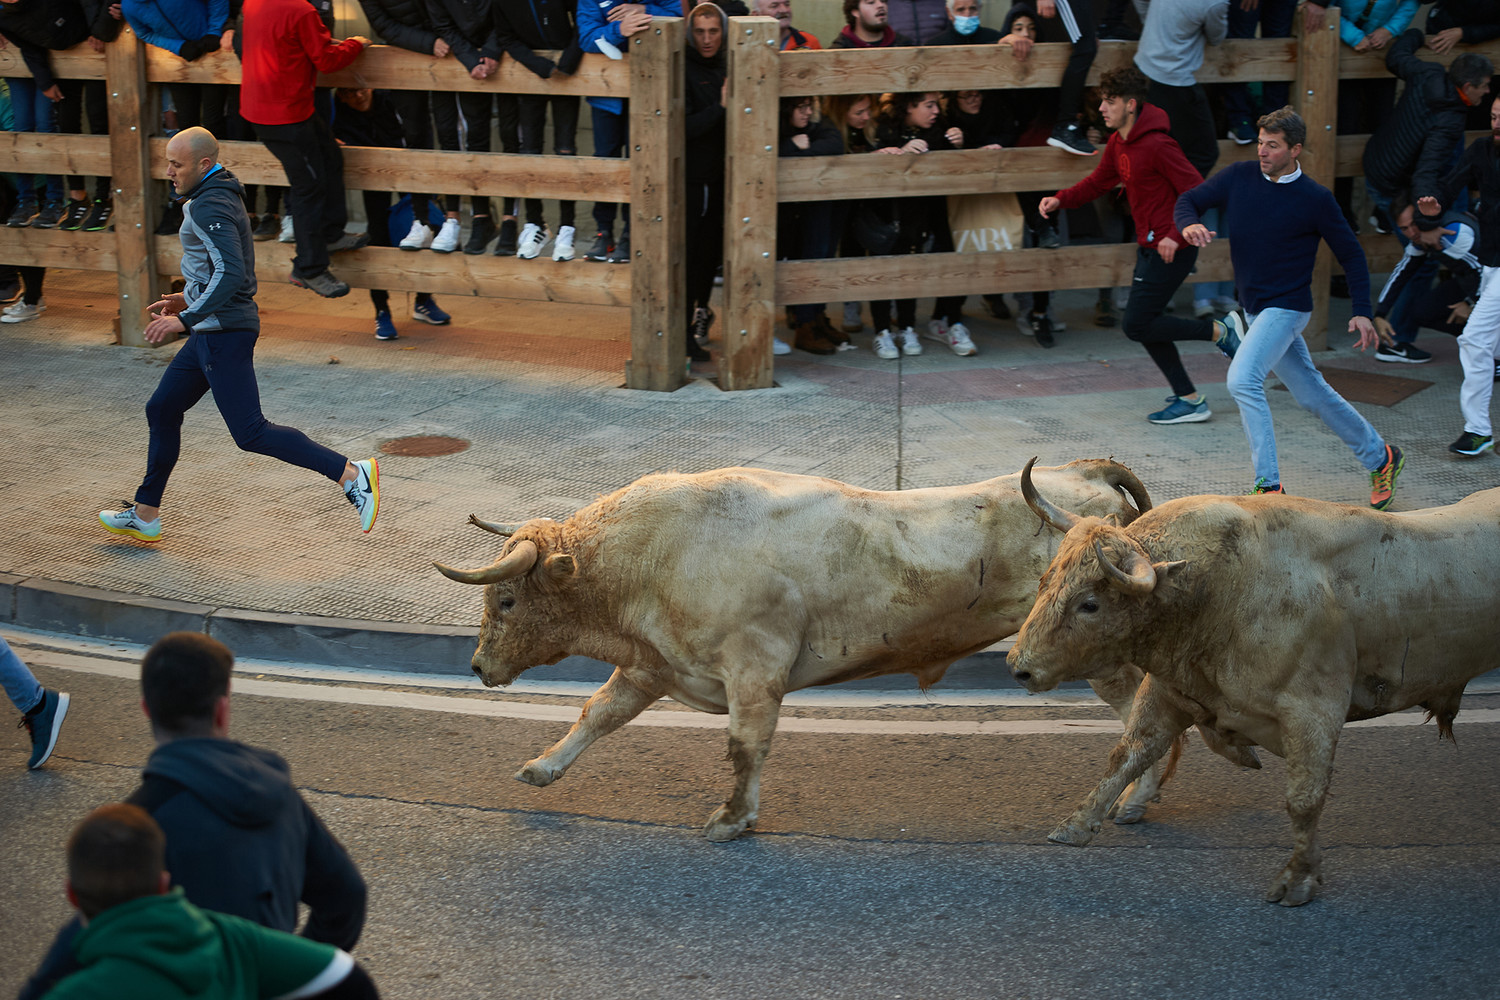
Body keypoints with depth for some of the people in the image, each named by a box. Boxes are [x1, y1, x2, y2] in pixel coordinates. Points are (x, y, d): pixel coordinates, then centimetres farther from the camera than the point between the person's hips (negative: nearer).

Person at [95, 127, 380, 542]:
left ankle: (351, 475, -14)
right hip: (214, 332, 11)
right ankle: (145, 515, 26)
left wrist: (186, 319, -28)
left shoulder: (209, 208, -17)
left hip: (223, 332, -11)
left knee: (251, 433, -11)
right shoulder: (223, 199, 15)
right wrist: (186, 299, 24)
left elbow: (231, 274, -28)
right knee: (162, 411, 17)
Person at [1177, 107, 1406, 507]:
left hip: (1287, 307, -6)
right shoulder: (1239, 177, 0)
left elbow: (1351, 255, -2)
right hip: (1253, 308, 6)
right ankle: (1380, 457, 32)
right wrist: (1189, 225, -18)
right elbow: (1189, 200, 6)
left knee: (1243, 380, -25)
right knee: (1311, 394, 15)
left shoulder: (1315, 200, -11)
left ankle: (1269, 485, -22)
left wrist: (1362, 312, -9)